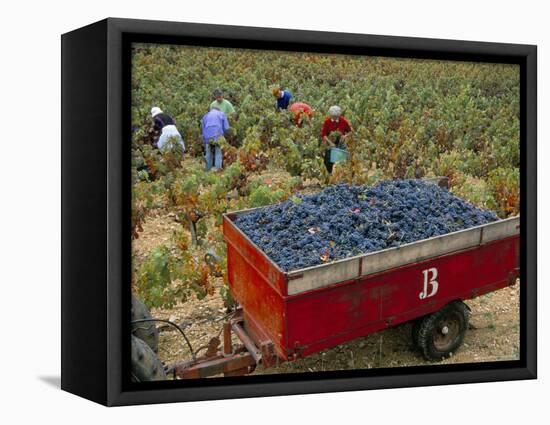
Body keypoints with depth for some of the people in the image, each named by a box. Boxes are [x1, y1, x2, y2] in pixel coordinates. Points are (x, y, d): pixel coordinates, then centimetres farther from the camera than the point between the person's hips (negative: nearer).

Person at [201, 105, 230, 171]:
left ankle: (208, 169, 11)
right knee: (218, 153, -1)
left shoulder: (205, 116, 26)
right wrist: (223, 134, 26)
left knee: (209, 154, 10)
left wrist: (205, 144, 29)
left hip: (208, 137, 3)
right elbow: (226, 128, 7)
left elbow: (203, 131, 25)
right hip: (218, 136, -2)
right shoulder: (222, 114, 17)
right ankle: (218, 168, -12)